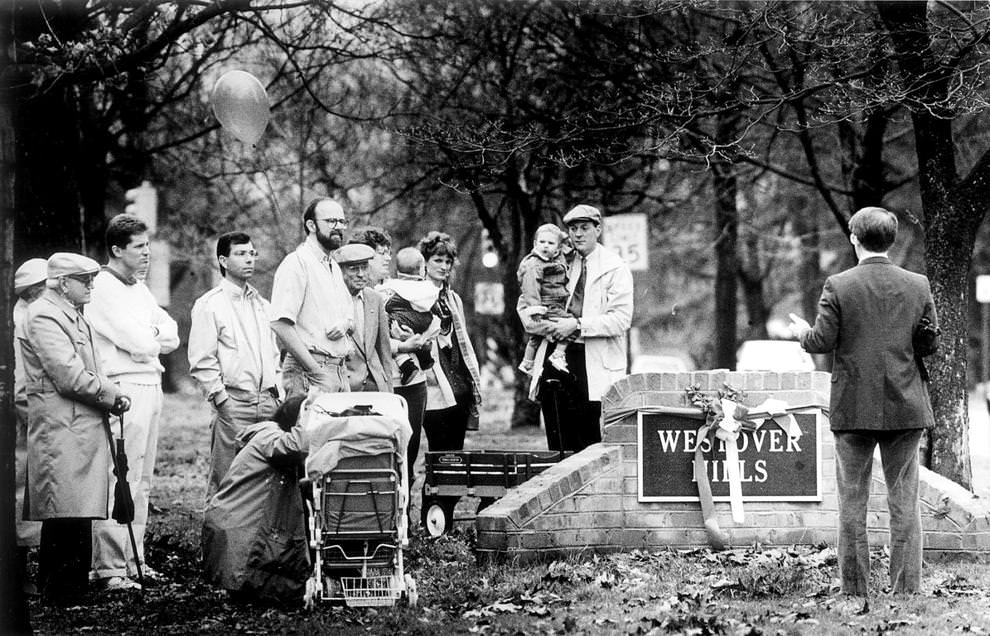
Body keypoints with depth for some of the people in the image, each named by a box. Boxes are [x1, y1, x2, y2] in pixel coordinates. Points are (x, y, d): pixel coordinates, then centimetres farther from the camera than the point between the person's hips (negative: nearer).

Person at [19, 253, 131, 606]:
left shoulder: (74, 315, 20)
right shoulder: (43, 316, -12)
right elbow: (70, 377, -18)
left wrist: (111, 393, 7)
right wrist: (112, 394, -8)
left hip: (85, 428, 10)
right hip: (62, 429, -10)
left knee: (79, 515, 9)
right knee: (66, 516, -9)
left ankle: (73, 589, 13)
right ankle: (60, 594, -6)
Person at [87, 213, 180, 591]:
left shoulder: (139, 288, 19)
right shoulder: (104, 289, -10)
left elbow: (171, 336, 13)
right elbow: (140, 344, -17)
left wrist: (150, 335, -7)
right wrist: (153, 337, 4)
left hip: (151, 387, 9)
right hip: (124, 390, -9)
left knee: (141, 482, 11)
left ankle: (132, 558, 17)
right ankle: (108, 568, -13)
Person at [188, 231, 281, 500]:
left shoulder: (262, 305, 19)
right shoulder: (209, 304, -2)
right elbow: (201, 361, -6)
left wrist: (277, 393, 13)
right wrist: (221, 398, -12)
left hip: (267, 403, 6)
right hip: (234, 403, -6)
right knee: (225, 479, -8)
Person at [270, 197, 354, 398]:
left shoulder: (334, 268, 20)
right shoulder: (296, 263, -9)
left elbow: (349, 315, 32)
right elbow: (281, 324, -17)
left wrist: (344, 324, 5)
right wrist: (316, 371, -18)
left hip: (339, 371, 8)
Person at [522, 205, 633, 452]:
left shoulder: (615, 268, 0)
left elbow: (621, 319, -10)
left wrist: (576, 325, -17)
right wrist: (537, 324, -2)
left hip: (596, 364, -4)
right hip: (558, 356, 4)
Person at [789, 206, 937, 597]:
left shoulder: (838, 286, -8)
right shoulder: (918, 286, -1)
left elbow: (822, 342, -9)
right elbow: (931, 345, 4)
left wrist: (802, 332, 12)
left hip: (853, 407, -2)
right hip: (905, 407, 2)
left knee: (852, 504, 6)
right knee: (904, 503, 5)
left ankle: (855, 593, 7)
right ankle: (907, 591, 2)